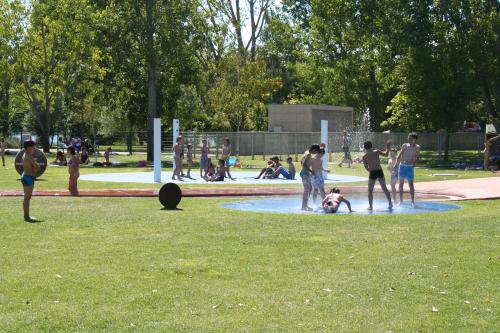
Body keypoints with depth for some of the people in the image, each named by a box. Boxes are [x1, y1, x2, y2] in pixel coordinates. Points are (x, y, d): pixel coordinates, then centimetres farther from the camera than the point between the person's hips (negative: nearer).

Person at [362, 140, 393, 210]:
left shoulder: (364, 156, -2)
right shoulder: (377, 152, 0)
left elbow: (366, 167, 2)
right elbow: (386, 154, 12)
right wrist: (387, 147, 24)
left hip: (372, 173, -2)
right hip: (380, 172, 2)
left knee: (370, 190, 9)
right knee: (384, 188, 13)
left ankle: (370, 206, 4)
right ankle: (390, 204, 16)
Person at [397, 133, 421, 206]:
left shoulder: (417, 147, 0)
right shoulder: (404, 146, 5)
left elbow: (417, 157, 2)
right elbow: (399, 155, 7)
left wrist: (414, 163, -15)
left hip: (410, 167, -3)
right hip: (402, 165, 3)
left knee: (411, 184, -5)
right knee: (401, 183, 6)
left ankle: (413, 201, -1)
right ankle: (401, 201, 13)